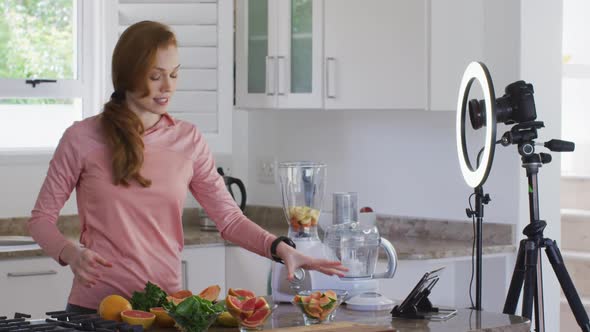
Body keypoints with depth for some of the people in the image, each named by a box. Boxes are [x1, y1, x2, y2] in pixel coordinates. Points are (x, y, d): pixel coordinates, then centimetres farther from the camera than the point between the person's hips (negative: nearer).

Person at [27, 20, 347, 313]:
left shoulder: (188, 140, 3)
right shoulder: (83, 138, -5)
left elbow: (229, 218, 1)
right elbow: (41, 218, 1)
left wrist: (281, 248, -16)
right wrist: (70, 253, -19)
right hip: (96, 306, -3)